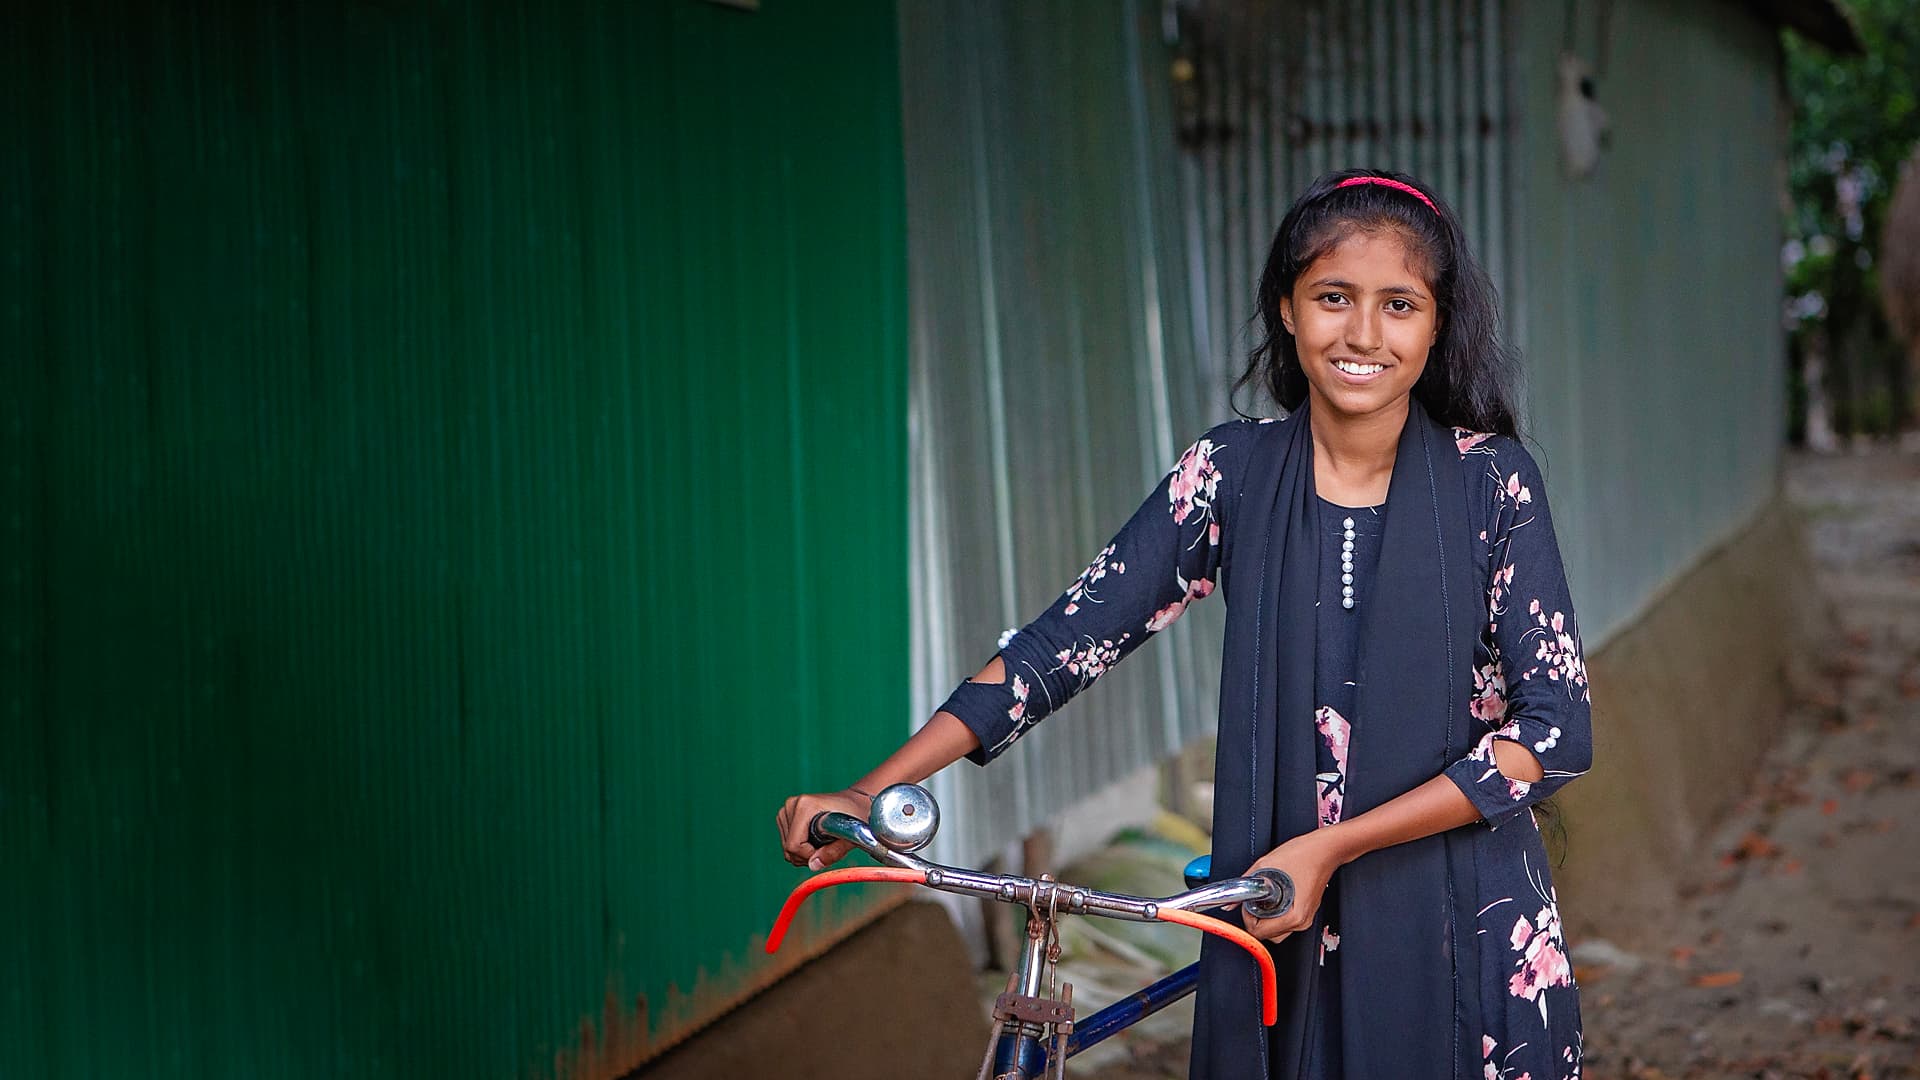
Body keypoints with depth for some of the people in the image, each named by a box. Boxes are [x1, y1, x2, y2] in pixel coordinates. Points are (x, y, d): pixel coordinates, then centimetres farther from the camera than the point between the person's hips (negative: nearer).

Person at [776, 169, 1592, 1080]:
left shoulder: (1490, 481, -9)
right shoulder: (1235, 473, -4)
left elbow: (1556, 728, -12)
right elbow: (1072, 635, -8)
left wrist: (1328, 846, -20)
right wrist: (872, 792, -17)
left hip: (1462, 935, -1)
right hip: (1282, 929, 2)